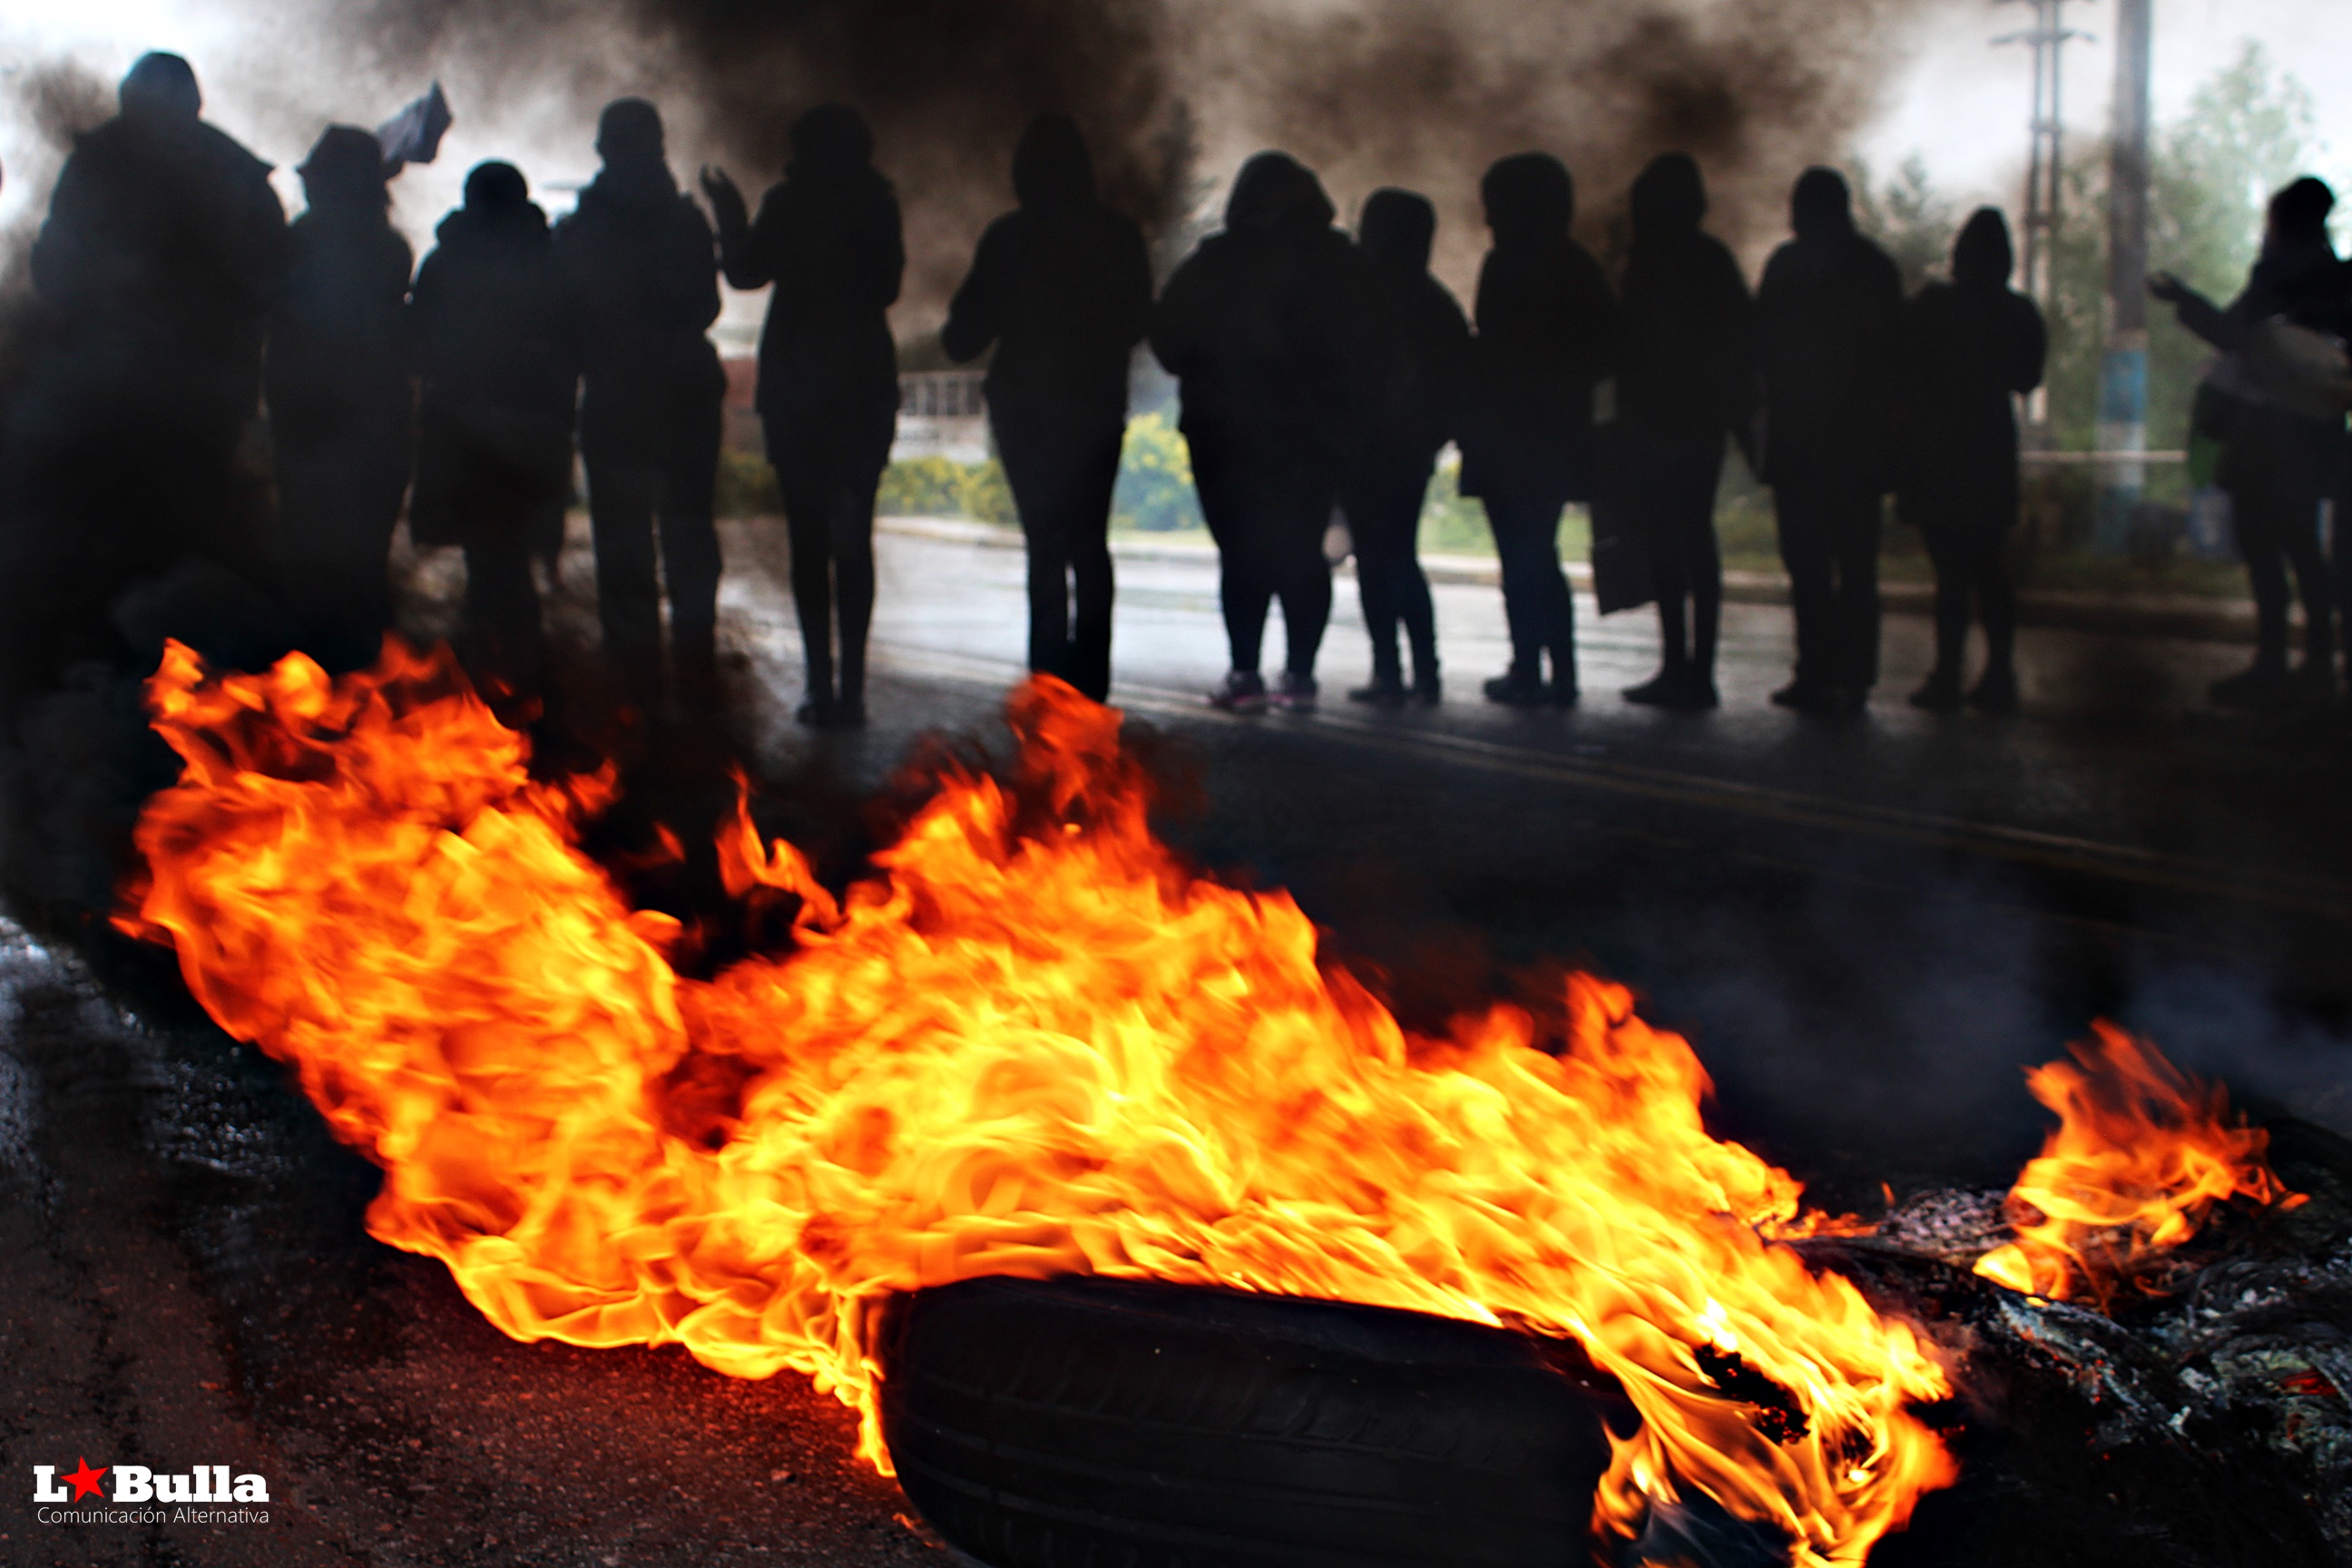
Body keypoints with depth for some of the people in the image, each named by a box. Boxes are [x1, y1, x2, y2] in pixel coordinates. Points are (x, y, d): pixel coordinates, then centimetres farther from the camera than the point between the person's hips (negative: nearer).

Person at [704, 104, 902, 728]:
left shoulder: (787, 204, -6)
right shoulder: (879, 204, 1)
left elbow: (746, 271, 0)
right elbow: (887, 286, 8)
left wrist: (730, 213, 14)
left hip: (795, 386, -2)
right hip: (865, 380, 2)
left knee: (808, 537, 2)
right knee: (854, 537, 5)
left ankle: (822, 684, -3)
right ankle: (851, 687, 0)